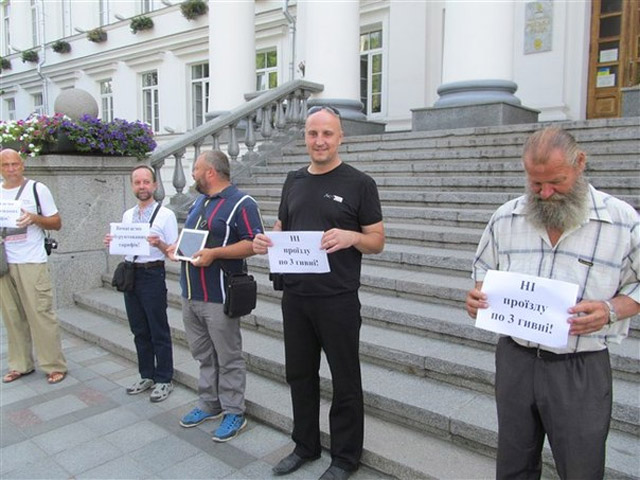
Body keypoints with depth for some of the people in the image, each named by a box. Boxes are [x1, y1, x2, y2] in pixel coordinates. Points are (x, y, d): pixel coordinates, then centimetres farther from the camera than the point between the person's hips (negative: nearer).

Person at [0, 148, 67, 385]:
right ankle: (20, 365, 18)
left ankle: (55, 366, 3)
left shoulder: (37, 189, 1)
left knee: (41, 314, -4)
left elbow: (56, 223, 1)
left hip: (32, 262, -4)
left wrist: (34, 218, -17)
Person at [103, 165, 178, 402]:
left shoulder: (166, 215, -8)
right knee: (139, 330, 16)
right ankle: (147, 376, 30)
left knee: (159, 331, 3)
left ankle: (164, 380, 17)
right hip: (130, 273, 6)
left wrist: (159, 244, -28)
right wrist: (112, 242, -1)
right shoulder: (127, 215, 11)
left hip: (152, 274, -6)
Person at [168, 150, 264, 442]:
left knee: (228, 358, 4)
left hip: (219, 297, -9)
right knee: (203, 355, 18)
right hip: (191, 295, 9)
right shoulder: (199, 202, 17)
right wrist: (178, 247, 8)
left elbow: (254, 243, -19)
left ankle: (234, 413, 17)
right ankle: (209, 404, 33)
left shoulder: (241, 203, -11)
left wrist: (214, 253, -24)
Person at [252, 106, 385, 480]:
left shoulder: (359, 183, -5)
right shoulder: (294, 181, 10)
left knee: (345, 380, 9)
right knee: (300, 374, 17)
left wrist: (351, 237, -25)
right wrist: (265, 241, -6)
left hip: (338, 300, -5)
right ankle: (305, 445, 38)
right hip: (295, 297, 5)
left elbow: (378, 241, -4)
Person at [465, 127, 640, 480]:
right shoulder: (506, 217, -1)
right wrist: (478, 294, -8)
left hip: (580, 370, -2)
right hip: (514, 359, 3)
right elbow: (484, 268, 12)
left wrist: (610, 311, -19)